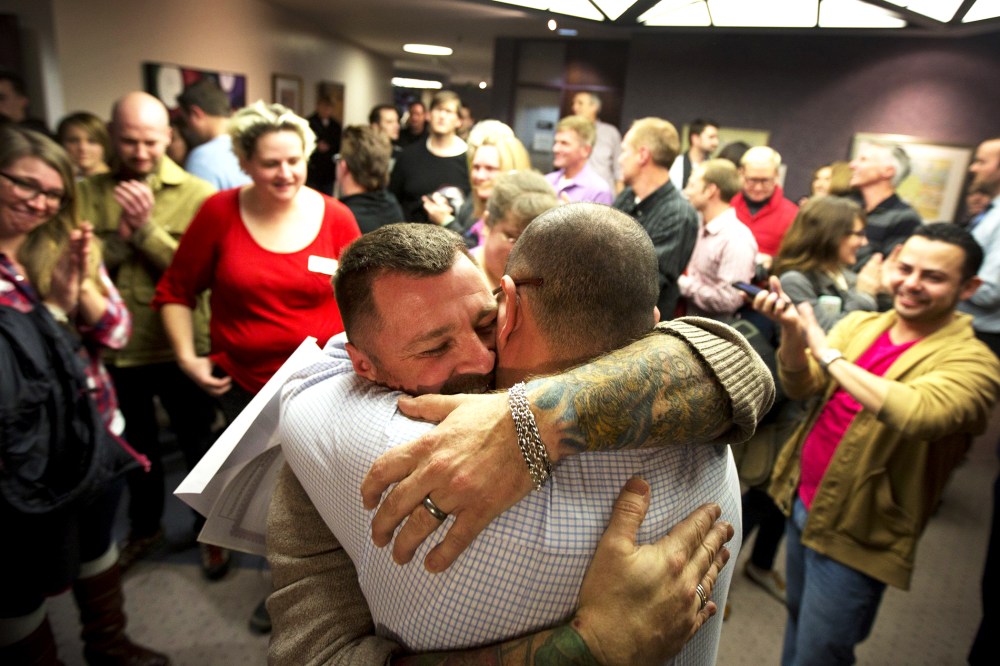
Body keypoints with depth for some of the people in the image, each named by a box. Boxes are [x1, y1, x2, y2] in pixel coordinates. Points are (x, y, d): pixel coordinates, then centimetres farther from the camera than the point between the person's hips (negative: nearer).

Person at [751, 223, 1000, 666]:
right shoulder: (860, 324, 1)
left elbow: (917, 414, -35)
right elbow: (800, 387, -7)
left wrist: (827, 352, -30)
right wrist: (792, 332, -25)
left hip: (854, 533, -5)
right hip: (801, 503, 5)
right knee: (798, 617, 23)